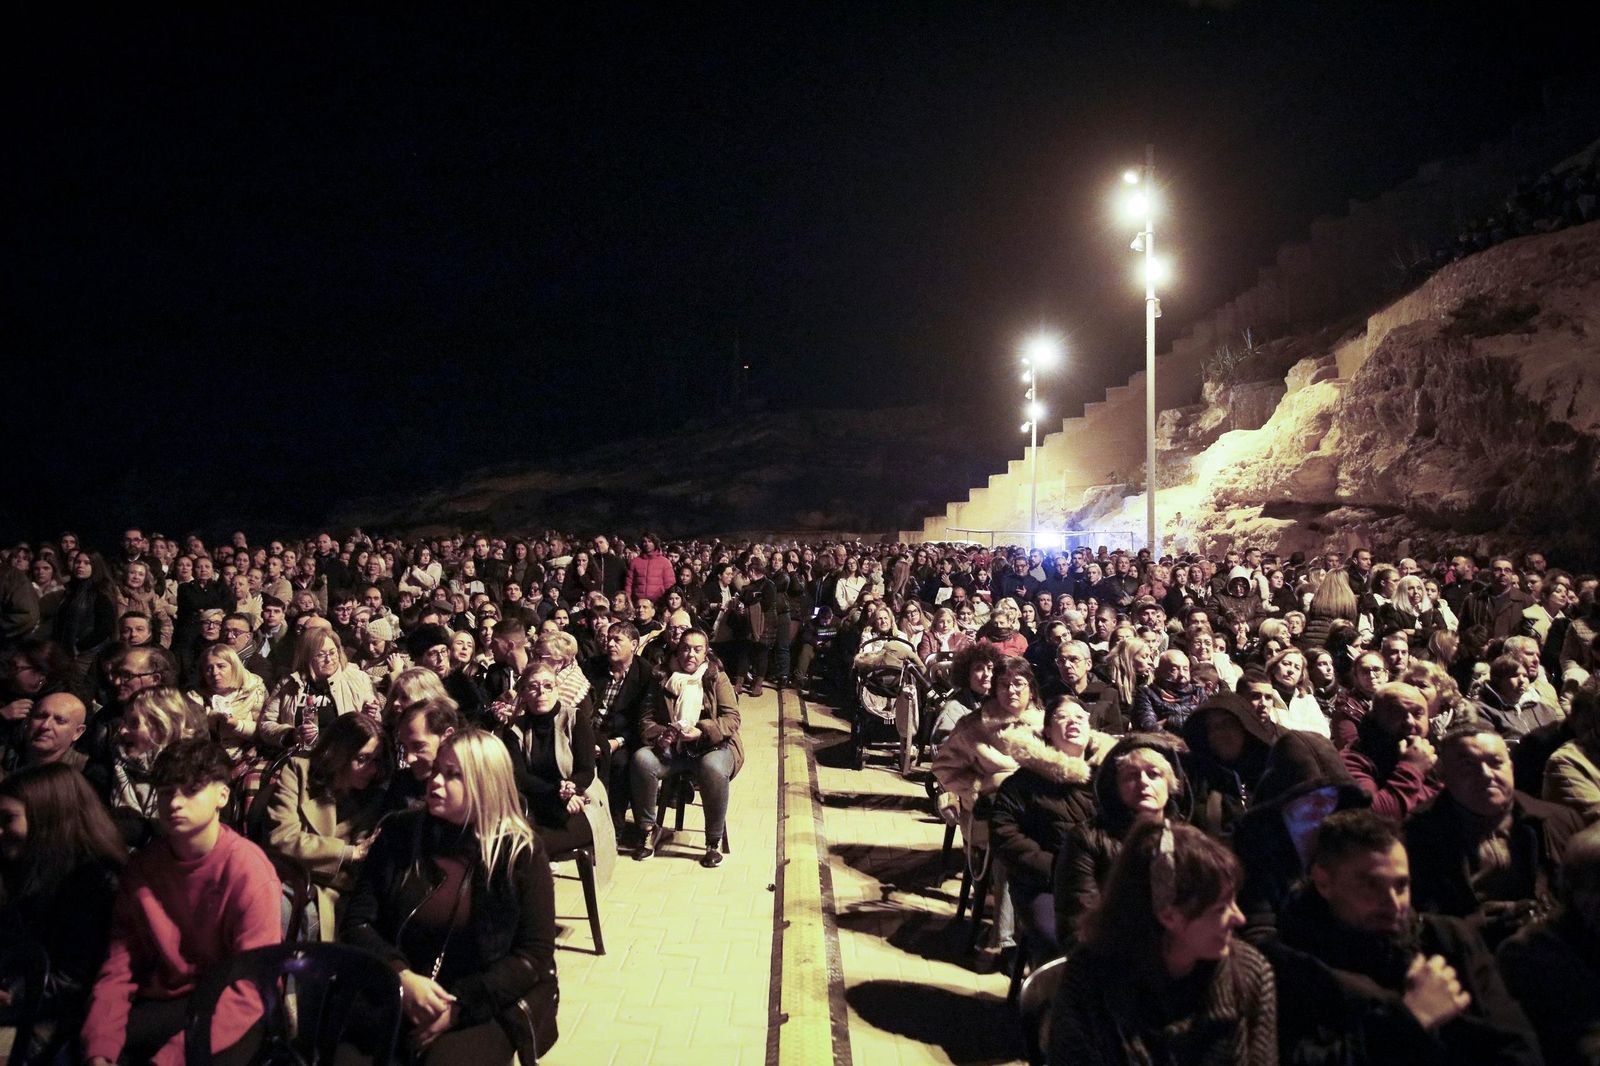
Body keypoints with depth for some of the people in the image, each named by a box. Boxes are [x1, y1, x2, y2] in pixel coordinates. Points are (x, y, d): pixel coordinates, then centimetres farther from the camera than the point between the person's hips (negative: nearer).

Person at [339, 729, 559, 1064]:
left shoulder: (521, 852, -6)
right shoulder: (400, 833, 3)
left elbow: (535, 954, -6)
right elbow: (355, 922, 1)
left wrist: (460, 1006, -16)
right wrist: (401, 977, -16)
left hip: (487, 1008, -2)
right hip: (394, 998, 3)